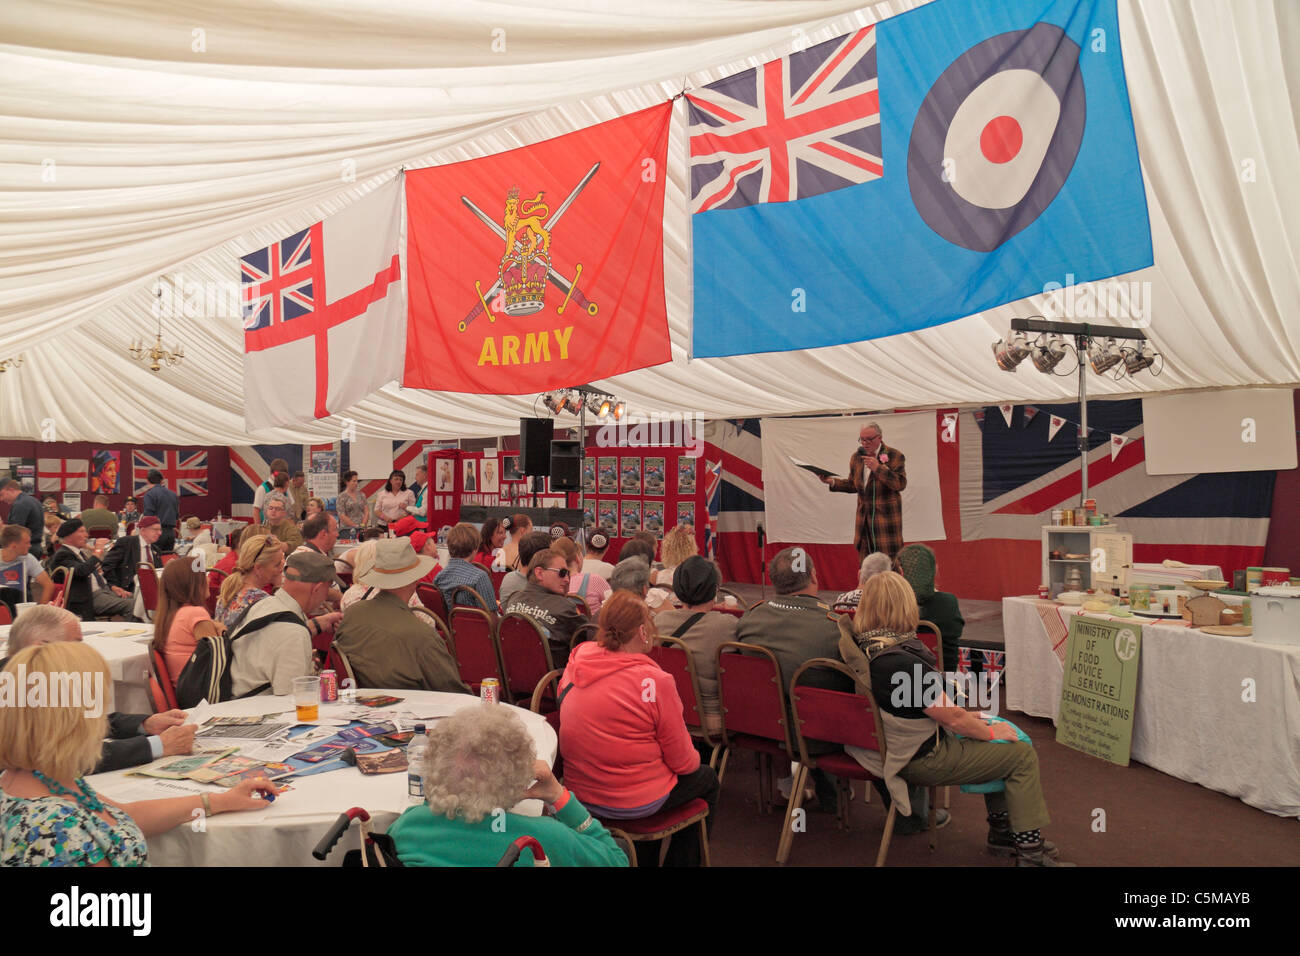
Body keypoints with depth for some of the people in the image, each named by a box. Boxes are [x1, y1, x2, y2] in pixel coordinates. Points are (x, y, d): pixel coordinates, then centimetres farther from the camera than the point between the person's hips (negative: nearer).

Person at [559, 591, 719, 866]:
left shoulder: (576, 662, -9)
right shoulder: (655, 682, -24)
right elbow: (682, 761, -12)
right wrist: (694, 759, 8)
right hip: (636, 802, -6)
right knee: (706, 779, 22)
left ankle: (645, 861, 41)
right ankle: (682, 862, 35)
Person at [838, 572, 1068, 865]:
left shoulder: (859, 645, -5)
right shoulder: (901, 663, -32)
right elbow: (953, 719, -21)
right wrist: (991, 732, -3)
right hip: (922, 760, -9)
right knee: (1022, 755, 2)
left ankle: (1001, 830, 31)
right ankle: (1030, 852, 11)